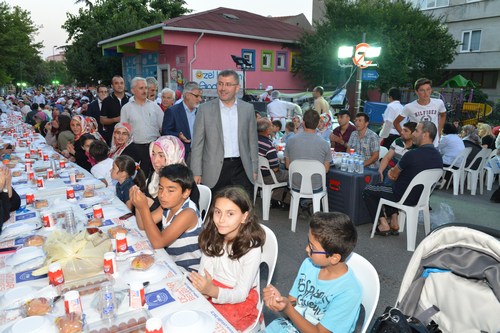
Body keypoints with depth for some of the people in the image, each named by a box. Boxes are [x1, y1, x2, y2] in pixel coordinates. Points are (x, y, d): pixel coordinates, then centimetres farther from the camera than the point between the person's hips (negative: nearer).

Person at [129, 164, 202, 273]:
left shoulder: (188, 213, -26)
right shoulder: (168, 205, -3)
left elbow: (158, 242, -28)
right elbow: (143, 225, 3)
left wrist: (144, 207, -30)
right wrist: (138, 205, -15)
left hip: (187, 270, -7)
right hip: (169, 262, 7)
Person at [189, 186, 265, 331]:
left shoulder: (251, 248, -21)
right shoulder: (212, 238, -7)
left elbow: (240, 294, -18)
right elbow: (204, 273, -8)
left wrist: (213, 291, -36)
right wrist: (203, 288, -30)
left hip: (239, 301, -4)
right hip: (212, 290, 4)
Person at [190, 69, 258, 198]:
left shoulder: (248, 108, 6)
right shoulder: (205, 109, 0)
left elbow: (252, 141, 10)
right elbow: (197, 144, 0)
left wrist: (254, 169, 7)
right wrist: (196, 172, -5)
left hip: (242, 168, 2)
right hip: (215, 170, -1)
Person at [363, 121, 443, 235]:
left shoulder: (412, 155, -26)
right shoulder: (438, 157, -2)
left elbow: (393, 175, -10)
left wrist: (393, 172, 12)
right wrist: (394, 171, 2)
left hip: (404, 198, -8)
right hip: (421, 197, 8)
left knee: (367, 190, 11)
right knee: (385, 187, 31)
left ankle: (383, 225, 7)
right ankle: (394, 222, 22)